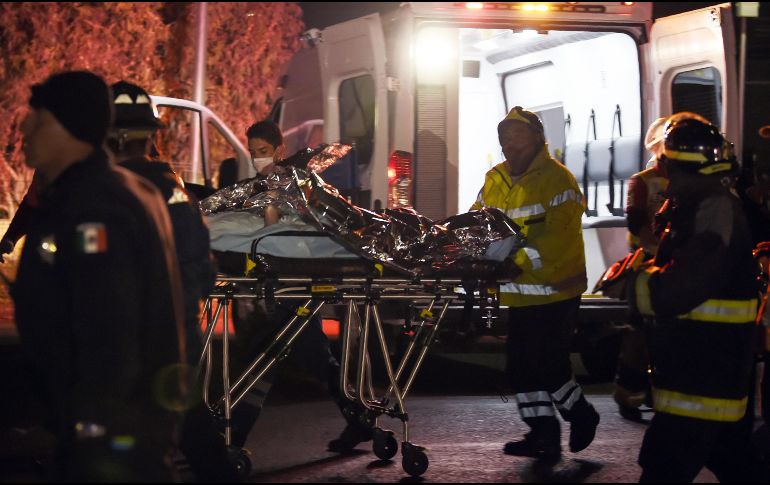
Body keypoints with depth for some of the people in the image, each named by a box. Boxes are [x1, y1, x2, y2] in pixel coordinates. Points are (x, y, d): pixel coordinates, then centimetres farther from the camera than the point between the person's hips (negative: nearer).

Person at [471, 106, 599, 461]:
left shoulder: (557, 178, -13)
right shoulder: (496, 180, 11)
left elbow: (558, 235, -24)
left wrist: (522, 260, -35)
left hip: (556, 290, -7)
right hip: (520, 293, 8)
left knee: (546, 363, -8)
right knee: (522, 365, 8)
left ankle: (581, 415, 16)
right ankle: (543, 432, 17)